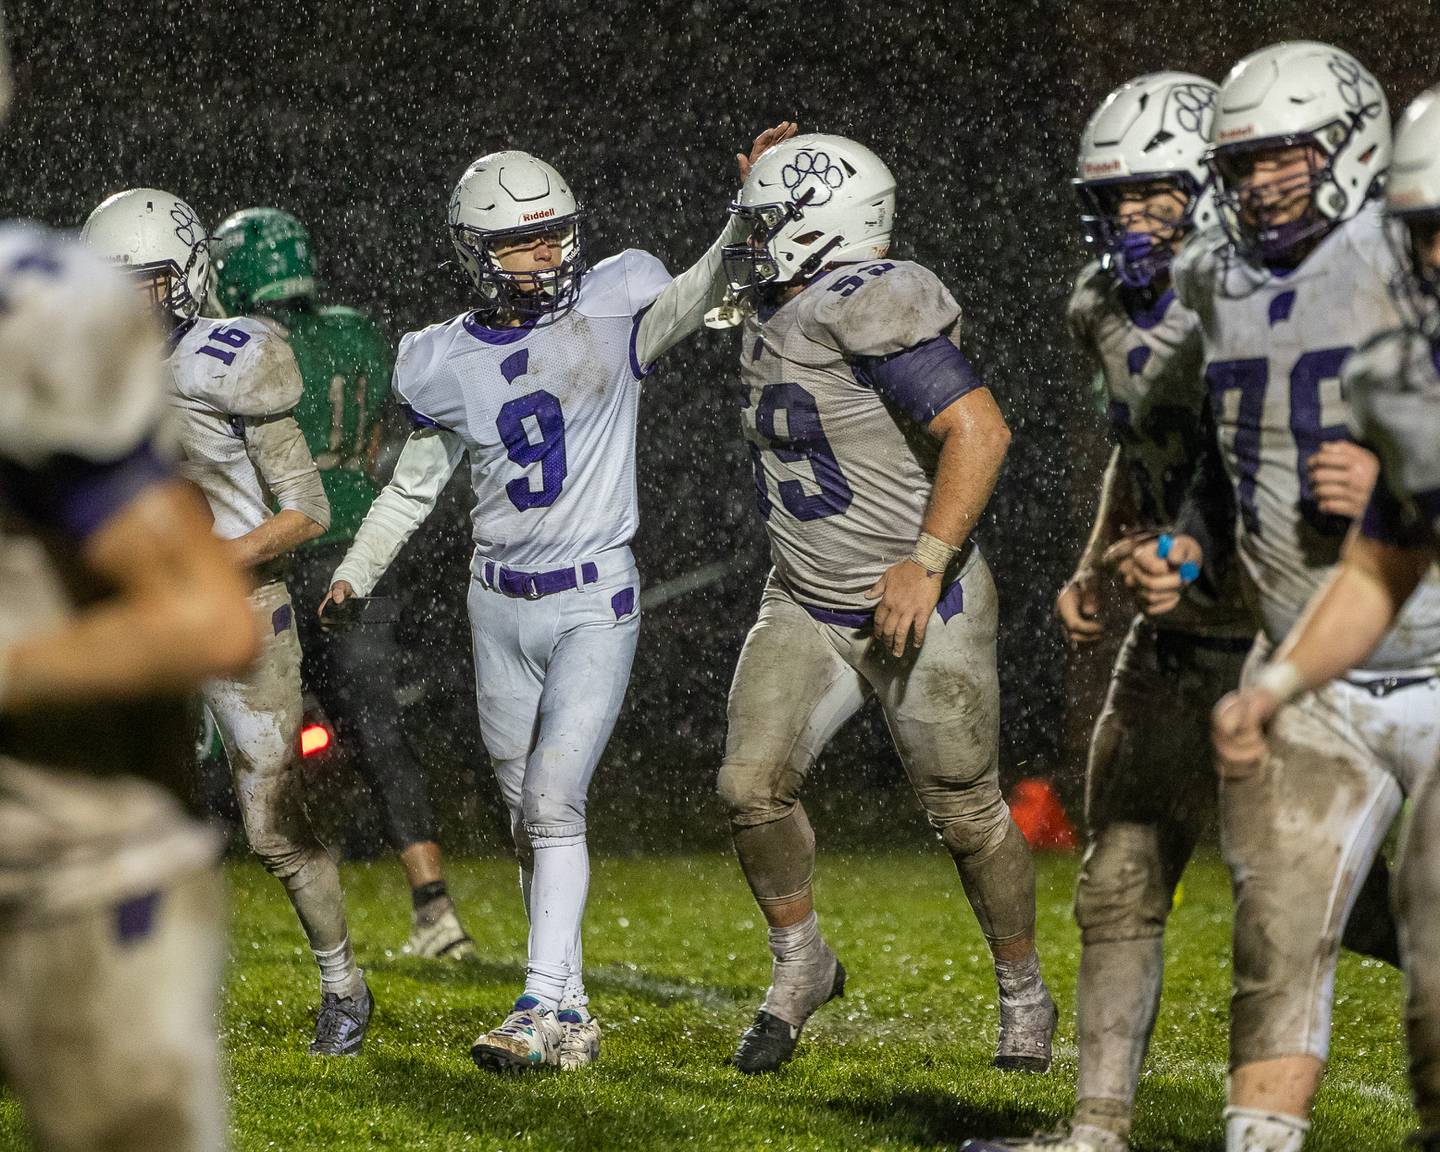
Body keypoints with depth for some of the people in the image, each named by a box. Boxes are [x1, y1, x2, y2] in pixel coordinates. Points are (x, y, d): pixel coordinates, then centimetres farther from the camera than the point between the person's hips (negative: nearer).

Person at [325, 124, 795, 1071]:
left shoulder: (614, 305, -6)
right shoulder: (445, 364, 3)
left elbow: (698, 294, -24)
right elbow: (416, 484, 17)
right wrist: (355, 572, 11)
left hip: (594, 605, -4)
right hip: (501, 604, 4)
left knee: (553, 802, -14)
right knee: (531, 816, 8)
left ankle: (543, 1008, -13)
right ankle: (574, 1016, 16)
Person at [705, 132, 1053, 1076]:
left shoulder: (863, 310, -22)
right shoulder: (771, 317, 5)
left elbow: (980, 431, -27)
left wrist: (925, 563, -28)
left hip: (920, 608, -7)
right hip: (807, 609, 7)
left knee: (968, 813, 3)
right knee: (753, 785, -6)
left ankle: (1025, 994, 23)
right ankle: (801, 965, 15)